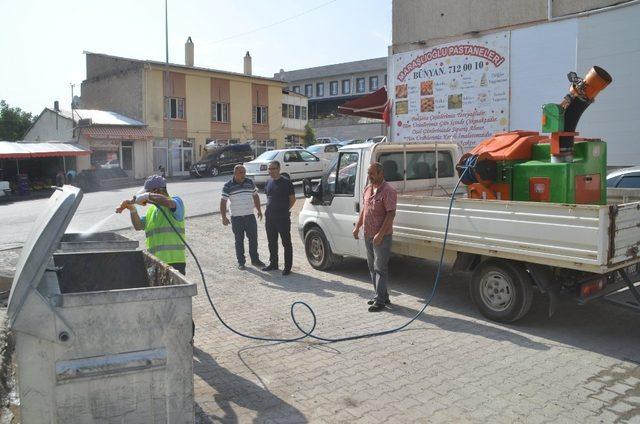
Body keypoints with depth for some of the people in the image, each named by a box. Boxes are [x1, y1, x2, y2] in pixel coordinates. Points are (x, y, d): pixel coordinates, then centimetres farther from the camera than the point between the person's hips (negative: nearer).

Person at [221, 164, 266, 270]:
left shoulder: (250, 183, 6)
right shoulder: (228, 186, -5)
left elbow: (255, 196, 17)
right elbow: (223, 202, -6)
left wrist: (259, 210, 15)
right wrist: (224, 217, -11)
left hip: (250, 216, 3)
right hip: (236, 218, -3)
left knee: (253, 238, 7)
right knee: (239, 240, 5)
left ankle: (255, 259, 22)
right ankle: (241, 262, 16)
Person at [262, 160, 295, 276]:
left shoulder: (286, 182, -8)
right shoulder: (268, 182, 10)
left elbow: (292, 199, -4)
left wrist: (284, 209, 1)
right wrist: (270, 208, 13)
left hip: (283, 218, -6)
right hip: (269, 217, 7)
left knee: (286, 243, 1)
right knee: (272, 242, 16)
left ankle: (287, 267, 7)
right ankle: (273, 263, 29)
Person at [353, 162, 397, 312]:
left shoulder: (388, 191, -15)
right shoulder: (368, 189, 11)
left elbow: (391, 214, -20)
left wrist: (380, 234, -24)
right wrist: (357, 227, 15)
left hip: (382, 236, -9)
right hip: (368, 235, 9)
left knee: (380, 268, -5)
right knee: (372, 267, 15)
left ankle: (380, 300, 2)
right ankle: (382, 295, 27)